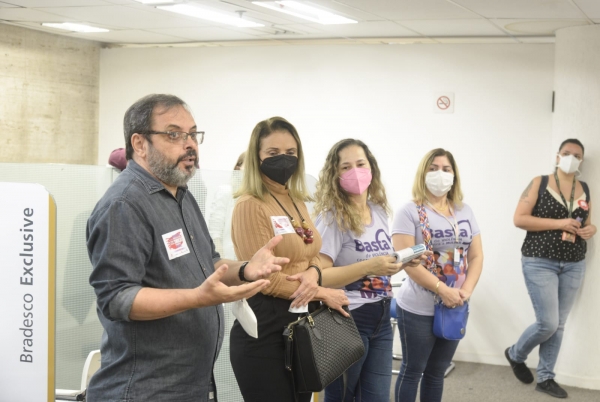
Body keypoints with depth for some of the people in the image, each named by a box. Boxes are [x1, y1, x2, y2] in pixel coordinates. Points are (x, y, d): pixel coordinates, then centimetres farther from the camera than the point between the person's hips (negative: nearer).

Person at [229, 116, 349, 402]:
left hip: (303, 324, 8)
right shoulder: (250, 205, -14)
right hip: (266, 328, -8)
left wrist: (313, 272, -8)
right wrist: (323, 293, -9)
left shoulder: (297, 202, 11)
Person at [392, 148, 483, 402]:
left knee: (437, 372, 15)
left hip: (455, 309, 5)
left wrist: (466, 290, -10)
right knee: (412, 371, 5)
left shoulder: (465, 212, 9)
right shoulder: (410, 212, -8)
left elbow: (476, 256, 8)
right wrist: (443, 290, -22)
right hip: (418, 309, -5)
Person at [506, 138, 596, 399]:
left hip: (574, 265, 5)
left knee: (559, 324, 8)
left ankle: (545, 378, 21)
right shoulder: (540, 183, -4)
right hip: (540, 262, -5)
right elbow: (519, 219, -11)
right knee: (548, 323, -7)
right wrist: (559, 223, -17)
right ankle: (515, 354, 21)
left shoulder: (585, 189, 9)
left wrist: (590, 229, -5)